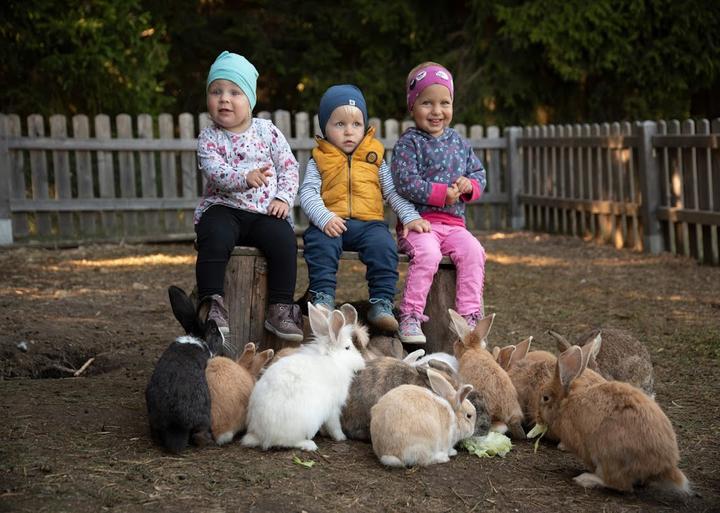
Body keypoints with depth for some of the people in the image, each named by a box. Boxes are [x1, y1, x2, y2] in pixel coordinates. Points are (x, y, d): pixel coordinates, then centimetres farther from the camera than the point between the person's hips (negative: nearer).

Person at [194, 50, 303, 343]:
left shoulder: (267, 131, 8)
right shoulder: (208, 138, 2)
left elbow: (289, 166, 9)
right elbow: (215, 173, -15)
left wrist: (283, 198, -5)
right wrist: (245, 178, -33)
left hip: (266, 211, 1)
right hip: (224, 208, -1)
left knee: (284, 239, -27)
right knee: (215, 239, -33)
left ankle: (280, 308, -17)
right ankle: (212, 305, -26)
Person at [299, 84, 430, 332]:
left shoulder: (375, 160, 18)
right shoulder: (318, 161, 12)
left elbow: (394, 192, 17)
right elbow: (308, 193, 0)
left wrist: (410, 217, 1)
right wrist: (324, 218, -18)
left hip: (369, 222, 1)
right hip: (331, 224, -1)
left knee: (383, 244, -29)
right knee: (321, 243, -33)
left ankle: (382, 304, -26)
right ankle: (323, 297, -26)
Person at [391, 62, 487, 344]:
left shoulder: (458, 142, 15)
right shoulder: (408, 142, -3)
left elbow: (478, 172, 18)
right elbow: (405, 182, -14)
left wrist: (470, 185, -6)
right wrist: (443, 194, -17)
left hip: (453, 222, 5)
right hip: (419, 220, -5)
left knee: (473, 250, -22)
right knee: (428, 253, -32)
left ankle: (470, 315, -15)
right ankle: (410, 316, -22)